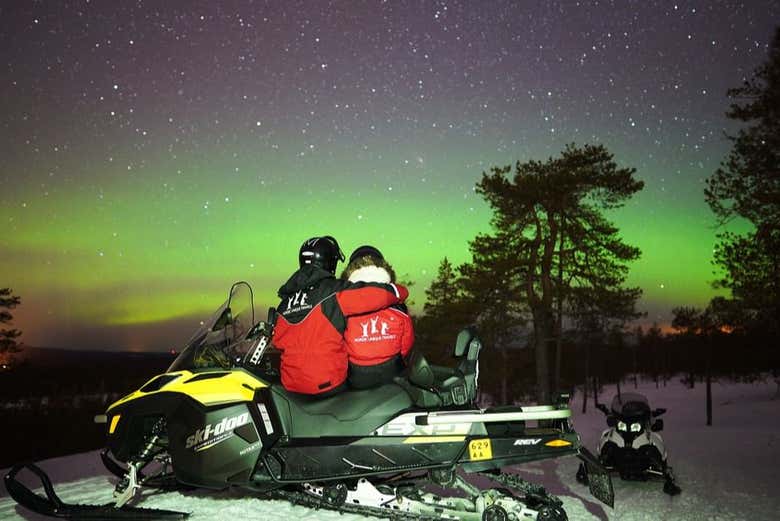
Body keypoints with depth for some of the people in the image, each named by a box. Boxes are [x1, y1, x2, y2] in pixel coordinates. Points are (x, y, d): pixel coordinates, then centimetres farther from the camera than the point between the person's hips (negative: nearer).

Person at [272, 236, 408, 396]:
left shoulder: (285, 301, 9)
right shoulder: (333, 291, -10)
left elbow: (278, 341, 16)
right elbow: (380, 294, -18)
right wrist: (400, 291, 2)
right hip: (327, 386, -5)